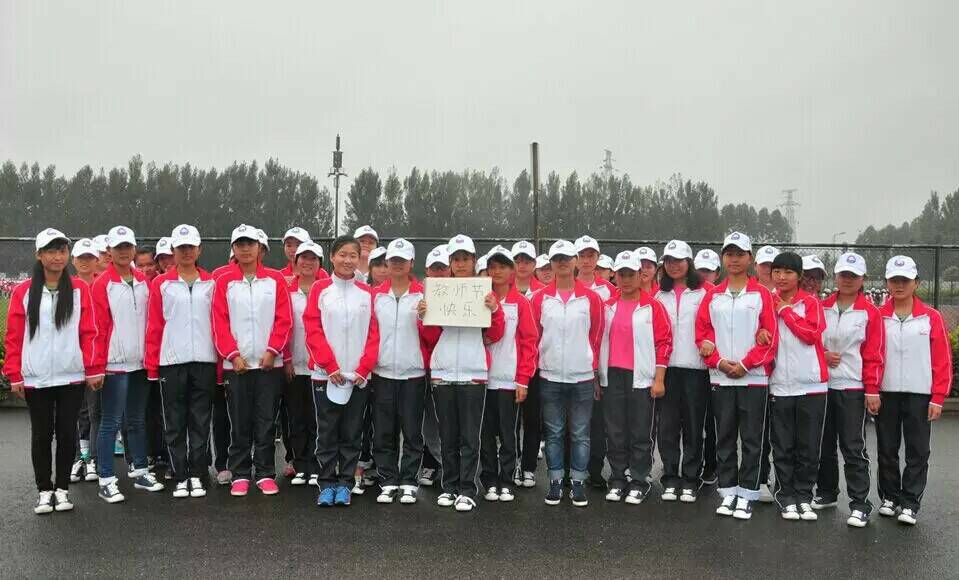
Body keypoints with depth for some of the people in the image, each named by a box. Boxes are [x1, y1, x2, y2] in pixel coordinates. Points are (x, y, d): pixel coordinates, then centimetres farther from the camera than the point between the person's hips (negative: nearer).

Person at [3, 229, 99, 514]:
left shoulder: (80, 289, 2)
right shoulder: (23, 292, 2)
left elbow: (89, 332, 1)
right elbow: (13, 337, 3)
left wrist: (93, 369, -4)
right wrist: (14, 375, -2)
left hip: (72, 376, 0)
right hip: (35, 378, 0)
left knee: (67, 432, 6)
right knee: (41, 434, 8)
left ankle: (62, 488, 19)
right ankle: (44, 490, 20)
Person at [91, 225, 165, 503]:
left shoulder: (144, 282, 10)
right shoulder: (102, 284, -5)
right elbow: (98, 327, -8)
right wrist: (98, 366, -12)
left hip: (141, 363, 5)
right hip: (115, 364, -5)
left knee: (138, 420, 14)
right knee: (111, 423, 0)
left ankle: (140, 472, 25)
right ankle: (106, 481, 8)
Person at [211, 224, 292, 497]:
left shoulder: (275, 279, 3)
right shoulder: (224, 281, 3)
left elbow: (284, 319, -1)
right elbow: (219, 322, 0)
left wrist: (272, 351, -9)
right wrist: (233, 355, -9)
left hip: (269, 363, 0)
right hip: (236, 364, 0)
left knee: (267, 422, 5)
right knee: (240, 423, 6)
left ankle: (265, 473, 15)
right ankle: (240, 475, 16)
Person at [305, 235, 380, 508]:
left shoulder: (367, 293, 5)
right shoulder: (320, 289, 0)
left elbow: (373, 333, 3)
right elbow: (312, 330, -4)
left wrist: (364, 368, -8)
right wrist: (331, 366, -11)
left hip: (359, 376, 2)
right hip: (325, 374, -1)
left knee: (352, 433, 7)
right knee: (327, 432, 5)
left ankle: (345, 483, 18)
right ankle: (326, 484, 15)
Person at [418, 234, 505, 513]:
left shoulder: (485, 292, 4)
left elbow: (494, 336, 2)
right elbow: (432, 338, 10)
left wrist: (495, 310, -13)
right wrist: (423, 317, -7)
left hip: (473, 374, -2)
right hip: (442, 373, 2)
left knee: (470, 437, 1)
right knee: (448, 436, 10)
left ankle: (467, 491, 9)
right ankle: (449, 487, 21)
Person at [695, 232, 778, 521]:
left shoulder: (762, 294, 0)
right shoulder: (712, 296, 8)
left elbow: (770, 337, -4)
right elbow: (702, 333, 5)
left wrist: (745, 364, -11)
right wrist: (719, 361, -8)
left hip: (754, 378, -2)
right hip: (720, 378, 3)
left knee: (751, 439, 3)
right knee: (724, 438, 9)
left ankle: (746, 494, 12)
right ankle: (728, 491, 18)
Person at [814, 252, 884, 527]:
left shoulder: (870, 313, -3)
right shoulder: (821, 308, 7)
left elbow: (874, 355, -5)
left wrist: (872, 390, -9)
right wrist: (821, 356, -6)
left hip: (853, 389, -4)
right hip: (822, 385, 4)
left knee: (854, 448, -3)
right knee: (824, 444, 14)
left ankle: (859, 504, 4)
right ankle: (826, 492, 28)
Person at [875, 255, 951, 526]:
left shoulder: (931, 317, 0)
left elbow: (942, 360, -1)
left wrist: (938, 398, -4)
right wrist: (871, 391, -7)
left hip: (919, 395, -1)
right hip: (885, 394, 1)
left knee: (917, 452, 4)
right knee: (887, 450, 10)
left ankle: (910, 504, 13)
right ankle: (889, 498, 23)